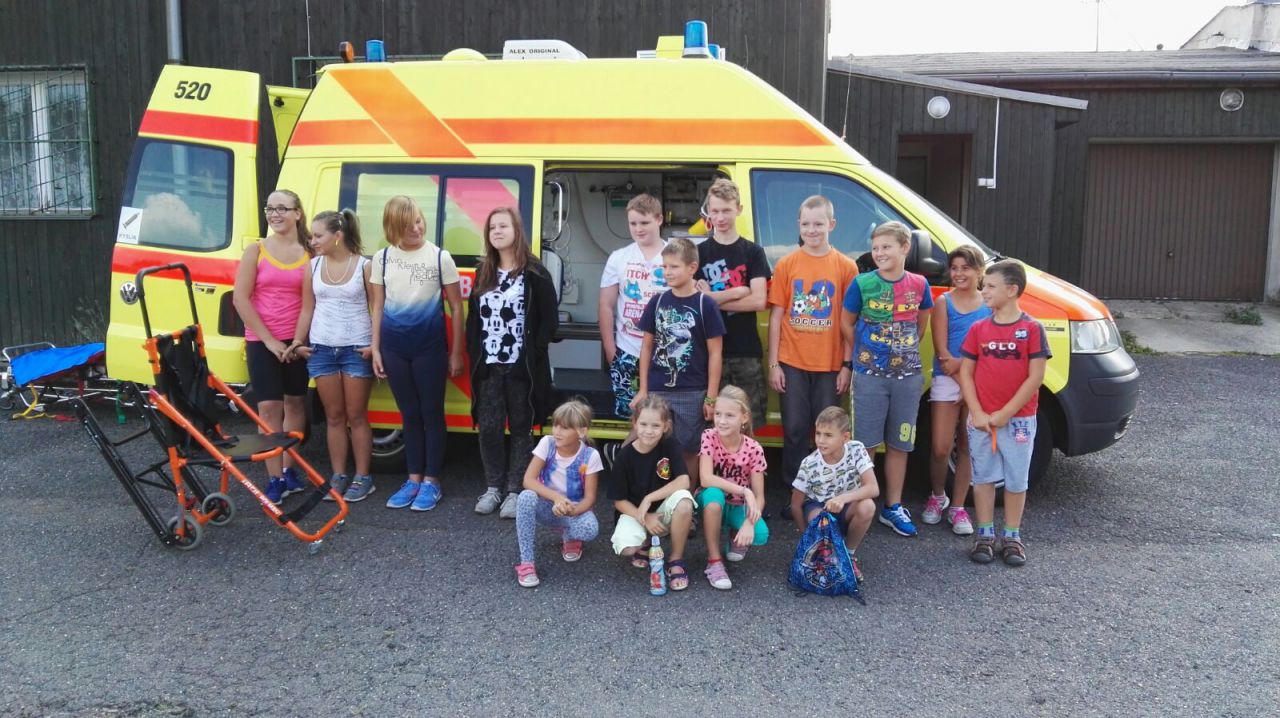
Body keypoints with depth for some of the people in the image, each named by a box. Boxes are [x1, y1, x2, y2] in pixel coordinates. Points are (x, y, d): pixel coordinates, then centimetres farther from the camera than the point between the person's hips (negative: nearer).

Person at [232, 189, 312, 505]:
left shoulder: (311, 253, 1)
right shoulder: (256, 250, -1)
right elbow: (240, 298, -5)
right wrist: (269, 339, -9)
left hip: (296, 341, 2)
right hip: (262, 341, -2)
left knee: (295, 404, 10)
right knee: (269, 407, -3)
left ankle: (288, 470, 23)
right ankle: (275, 479, 1)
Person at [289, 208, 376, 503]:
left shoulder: (364, 265, -6)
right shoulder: (313, 266, 6)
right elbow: (307, 309, 10)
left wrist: (375, 345, -13)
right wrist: (298, 341, 2)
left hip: (357, 349, -4)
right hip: (321, 349, 4)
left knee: (356, 416, 4)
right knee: (334, 416, 9)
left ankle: (363, 477, 13)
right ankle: (338, 476, 18)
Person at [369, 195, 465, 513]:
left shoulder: (440, 257, -6)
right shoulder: (382, 258, 3)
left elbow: (456, 307, -2)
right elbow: (377, 306, 9)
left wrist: (456, 353, -3)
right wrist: (375, 349, 5)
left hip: (430, 348, -3)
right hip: (394, 349, 3)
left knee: (431, 414, 5)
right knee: (410, 415, 12)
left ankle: (431, 481, 15)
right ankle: (414, 478, 22)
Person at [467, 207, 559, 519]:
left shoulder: (534, 273, -6)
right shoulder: (483, 273, 11)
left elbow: (549, 319, -7)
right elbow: (473, 316, 13)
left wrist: (533, 353, -12)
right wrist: (473, 354, 4)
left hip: (522, 367, -4)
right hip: (488, 366, 4)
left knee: (521, 429, 5)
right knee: (488, 428, 5)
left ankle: (515, 490, 13)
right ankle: (493, 487, 20)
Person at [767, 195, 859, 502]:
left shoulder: (846, 267, 1)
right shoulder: (786, 264, 2)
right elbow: (775, 316, 3)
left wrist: (847, 365, -1)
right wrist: (773, 364, -1)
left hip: (830, 365, 0)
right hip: (792, 363, 0)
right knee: (795, 430, 6)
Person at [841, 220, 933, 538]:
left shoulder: (919, 285, 1)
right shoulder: (862, 283, -6)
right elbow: (847, 324, 4)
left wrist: (906, 349, 5)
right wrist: (867, 350, 3)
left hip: (908, 376, 3)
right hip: (870, 376, -2)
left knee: (899, 444, 11)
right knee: (865, 443, 3)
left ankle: (893, 507, 21)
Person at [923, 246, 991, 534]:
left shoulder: (990, 305, 3)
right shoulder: (944, 302, -1)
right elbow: (942, 352, -7)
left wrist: (960, 363, -16)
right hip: (947, 382, -1)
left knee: (967, 448, 7)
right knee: (941, 449, -3)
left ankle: (957, 507, 18)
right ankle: (937, 496, 23)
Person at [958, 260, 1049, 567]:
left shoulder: (1032, 329, -6)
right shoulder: (979, 329, 2)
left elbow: (1035, 377, -9)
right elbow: (965, 373, 2)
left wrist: (1005, 413, -12)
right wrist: (977, 413, -8)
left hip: (1019, 420, -2)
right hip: (981, 420, 2)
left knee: (1016, 479, 8)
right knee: (983, 477, 9)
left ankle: (1011, 537, 20)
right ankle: (985, 535, 19)